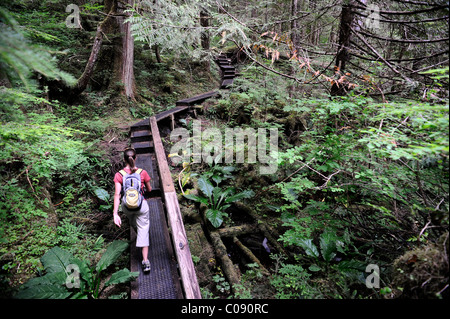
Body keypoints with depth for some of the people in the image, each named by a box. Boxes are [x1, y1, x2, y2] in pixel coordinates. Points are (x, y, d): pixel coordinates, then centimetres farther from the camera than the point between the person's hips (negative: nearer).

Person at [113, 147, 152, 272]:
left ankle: (139, 237, 63)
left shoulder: (119, 175, -14)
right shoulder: (143, 173, -14)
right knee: (143, 230, 6)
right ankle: (145, 261, 1)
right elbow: (149, 189, 0)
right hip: (142, 205, -2)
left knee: (133, 222, 34)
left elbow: (117, 194, -19)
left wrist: (115, 214, -19)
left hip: (127, 206, 2)